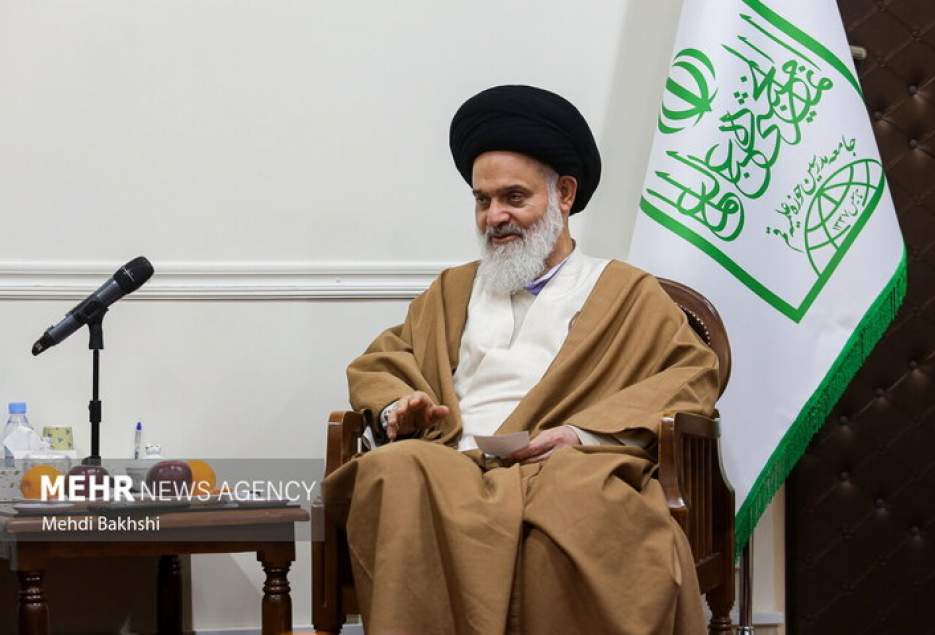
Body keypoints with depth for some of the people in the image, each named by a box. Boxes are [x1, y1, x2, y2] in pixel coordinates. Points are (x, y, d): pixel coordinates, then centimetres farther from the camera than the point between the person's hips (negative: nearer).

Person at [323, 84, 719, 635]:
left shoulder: (627, 293, 21)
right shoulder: (453, 290, 34)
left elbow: (693, 372, 8)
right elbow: (377, 363, 31)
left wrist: (585, 431, -7)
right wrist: (397, 406, 5)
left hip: (565, 472, -3)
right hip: (455, 470, 3)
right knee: (398, 470, -36)